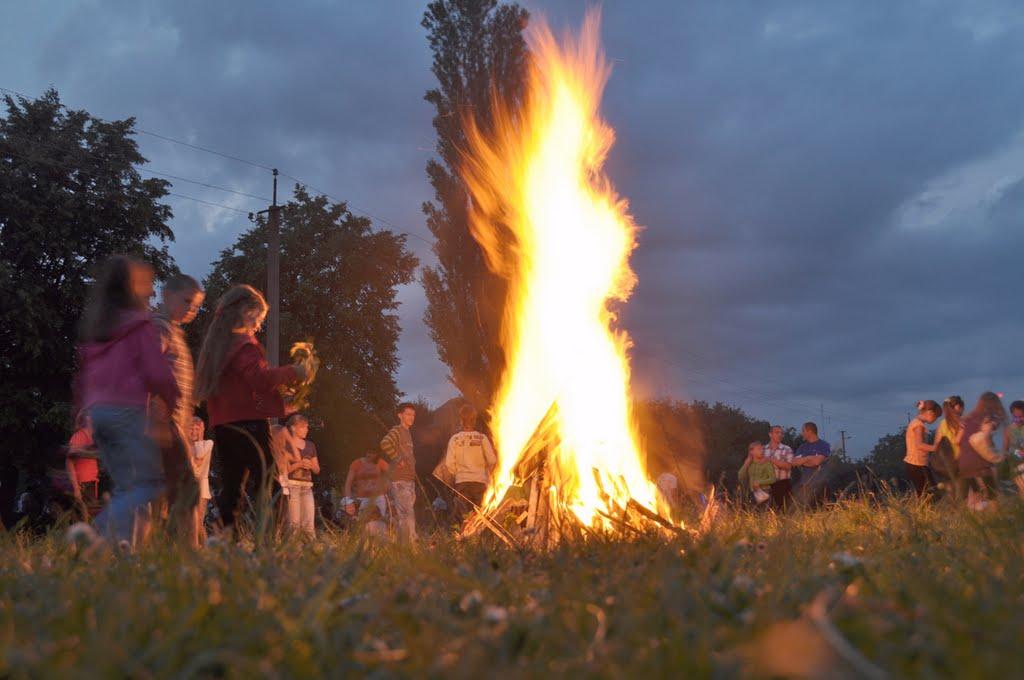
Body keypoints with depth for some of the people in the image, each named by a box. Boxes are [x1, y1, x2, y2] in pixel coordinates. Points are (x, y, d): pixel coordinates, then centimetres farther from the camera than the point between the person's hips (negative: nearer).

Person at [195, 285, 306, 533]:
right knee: (267, 484, -9)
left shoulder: (216, 343, 18)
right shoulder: (243, 344, -9)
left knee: (231, 485, 11)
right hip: (249, 422, -9)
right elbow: (261, 378, -22)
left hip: (222, 425, 9)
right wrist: (292, 372, -10)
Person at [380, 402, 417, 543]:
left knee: (403, 515, 11)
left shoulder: (407, 433, 20)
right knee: (407, 515, -14)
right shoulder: (396, 431, -8)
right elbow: (385, 443, -28)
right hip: (400, 480, -9)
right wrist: (398, 459, -21)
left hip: (409, 480, 9)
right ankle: (410, 542, -16)